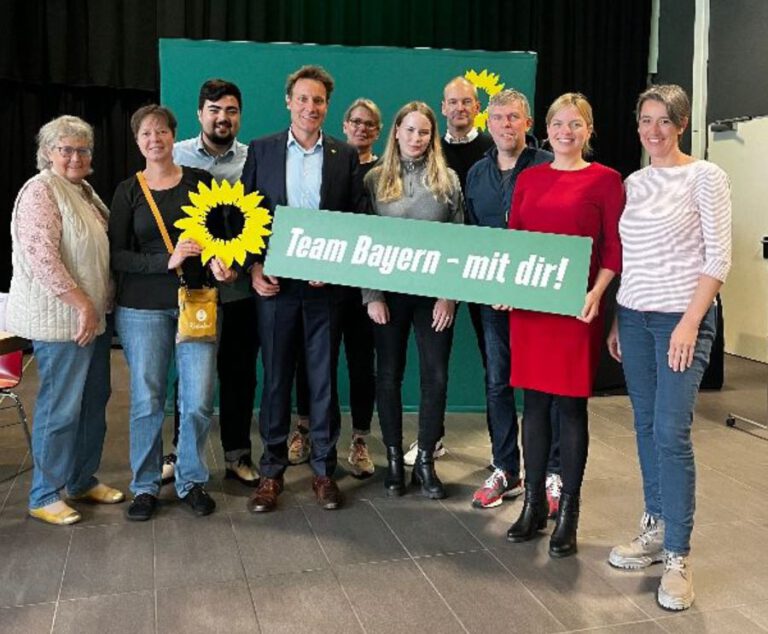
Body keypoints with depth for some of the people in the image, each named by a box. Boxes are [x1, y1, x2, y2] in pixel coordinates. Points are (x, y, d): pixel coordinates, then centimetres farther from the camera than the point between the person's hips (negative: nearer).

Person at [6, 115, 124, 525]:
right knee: (61, 407, -2)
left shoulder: (84, 191, 16)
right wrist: (82, 304, -19)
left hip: (94, 314, 9)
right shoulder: (40, 190, -11)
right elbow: (41, 257, -21)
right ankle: (45, 496, 12)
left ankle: (83, 480, 29)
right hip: (61, 318, -9)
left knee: (95, 400, 14)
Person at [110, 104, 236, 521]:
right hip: (143, 306, 0)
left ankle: (191, 481, 19)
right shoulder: (128, 191, 4)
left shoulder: (200, 181, 5)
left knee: (199, 400, -1)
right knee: (146, 400, 4)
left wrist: (219, 263, -12)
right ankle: (144, 486, 21)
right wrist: (167, 260, -16)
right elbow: (116, 255, -2)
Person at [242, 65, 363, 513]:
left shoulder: (346, 156, 5)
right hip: (275, 283, 0)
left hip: (325, 285, 0)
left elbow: (358, 221, 4)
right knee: (276, 379, 7)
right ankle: (272, 471, 19)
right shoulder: (261, 150, 5)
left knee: (324, 379, 7)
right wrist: (254, 268, -7)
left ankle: (324, 469, 20)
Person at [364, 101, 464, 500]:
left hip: (434, 293, 0)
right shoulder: (375, 179, 4)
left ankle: (425, 461, 17)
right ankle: (393, 459, 21)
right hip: (389, 291, 0)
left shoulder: (447, 180, 4)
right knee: (389, 375, 7)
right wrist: (371, 295, -6)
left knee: (436, 376, 2)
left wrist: (450, 295, -5)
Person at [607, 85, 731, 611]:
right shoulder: (633, 183, 11)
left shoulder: (705, 177, -4)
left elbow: (718, 259, -9)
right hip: (634, 317, 6)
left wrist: (690, 322, -16)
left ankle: (678, 557, 2)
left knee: (672, 433, -9)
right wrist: (617, 320, 11)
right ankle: (656, 530, 24)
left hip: (682, 317, -5)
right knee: (646, 427, 10)